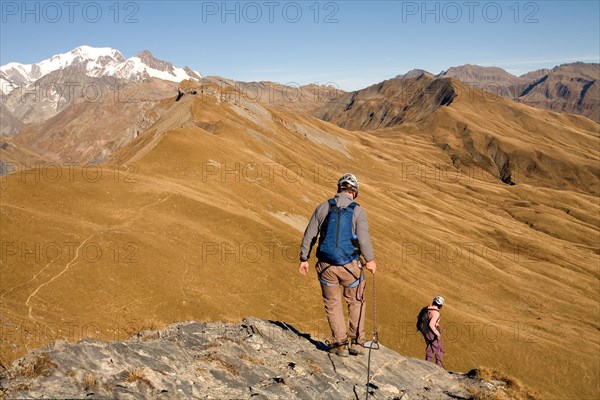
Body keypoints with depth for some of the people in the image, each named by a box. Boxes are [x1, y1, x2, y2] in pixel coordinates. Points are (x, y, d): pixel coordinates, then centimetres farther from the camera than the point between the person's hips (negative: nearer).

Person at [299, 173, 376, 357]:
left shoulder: (323, 208, 1)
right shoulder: (358, 211, -6)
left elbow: (309, 235, 4)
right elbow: (363, 239, -10)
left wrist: (304, 259, 14)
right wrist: (370, 260, 7)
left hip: (326, 266, 1)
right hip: (350, 266, -1)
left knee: (332, 304, 16)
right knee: (356, 302, 20)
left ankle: (340, 344, 18)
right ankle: (357, 342, 20)